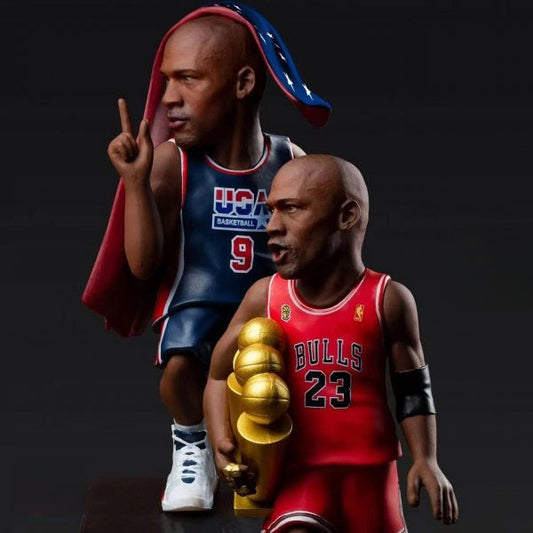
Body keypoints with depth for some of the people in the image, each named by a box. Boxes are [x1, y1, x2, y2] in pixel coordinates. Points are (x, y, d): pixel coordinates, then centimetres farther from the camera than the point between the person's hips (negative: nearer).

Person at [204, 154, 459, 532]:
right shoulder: (264, 298, -4)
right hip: (299, 473, -1)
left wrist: (426, 461, -8)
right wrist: (222, 443, -10)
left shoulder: (388, 300, -7)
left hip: (371, 473, 1)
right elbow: (220, 376, 6)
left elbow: (413, 391, 3)